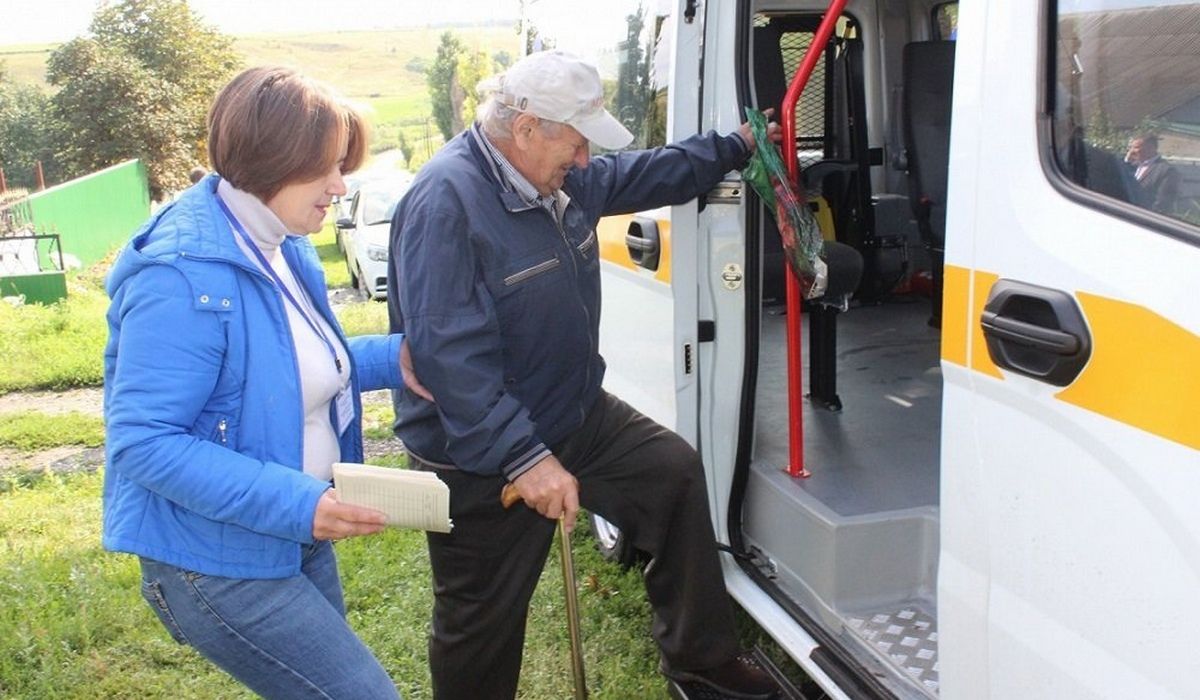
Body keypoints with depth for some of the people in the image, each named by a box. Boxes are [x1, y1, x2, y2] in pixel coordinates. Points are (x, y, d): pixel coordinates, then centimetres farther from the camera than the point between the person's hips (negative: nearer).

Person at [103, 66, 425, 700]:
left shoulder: (283, 247, 4)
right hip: (220, 566, -9)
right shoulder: (184, 277, -25)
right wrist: (293, 502, -32)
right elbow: (144, 441, -26)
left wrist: (393, 358, 0)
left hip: (299, 544, 9)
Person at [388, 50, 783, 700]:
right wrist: (523, 456, -35)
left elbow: (648, 174, 22)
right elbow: (448, 353, -33)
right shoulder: (445, 201, -27)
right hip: (481, 461, -9)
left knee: (675, 471, 15)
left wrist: (737, 145, 26)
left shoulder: (568, 181, 3)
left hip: (578, 416, 9)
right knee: (485, 621, 5)